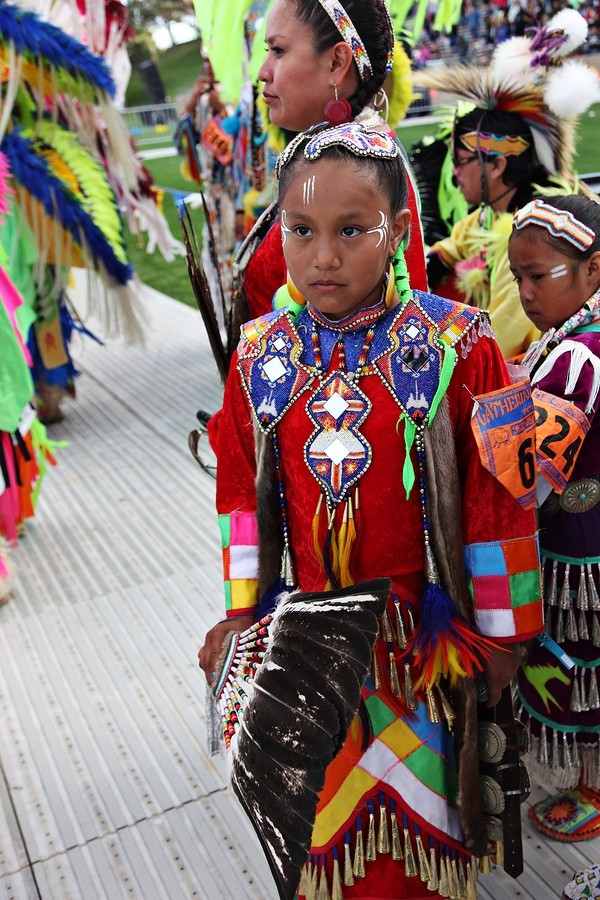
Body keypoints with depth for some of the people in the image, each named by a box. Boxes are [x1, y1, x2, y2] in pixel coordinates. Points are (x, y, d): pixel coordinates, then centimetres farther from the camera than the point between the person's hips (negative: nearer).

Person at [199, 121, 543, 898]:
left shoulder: (459, 346, -15)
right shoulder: (260, 353, -4)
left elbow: (497, 498, -10)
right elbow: (242, 486, 4)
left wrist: (501, 633, -4)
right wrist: (243, 605, 6)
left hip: (425, 635, -2)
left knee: (418, 792, 19)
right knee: (325, 803, 22)